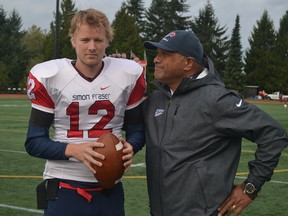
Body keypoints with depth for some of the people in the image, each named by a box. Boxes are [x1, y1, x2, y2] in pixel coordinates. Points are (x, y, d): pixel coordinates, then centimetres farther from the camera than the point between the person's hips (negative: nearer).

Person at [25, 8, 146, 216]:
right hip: (64, 188, -2)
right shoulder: (49, 77, -7)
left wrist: (130, 147, -13)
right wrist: (73, 150, -20)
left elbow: (136, 129, 9)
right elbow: (34, 142, -5)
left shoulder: (128, 75, -1)